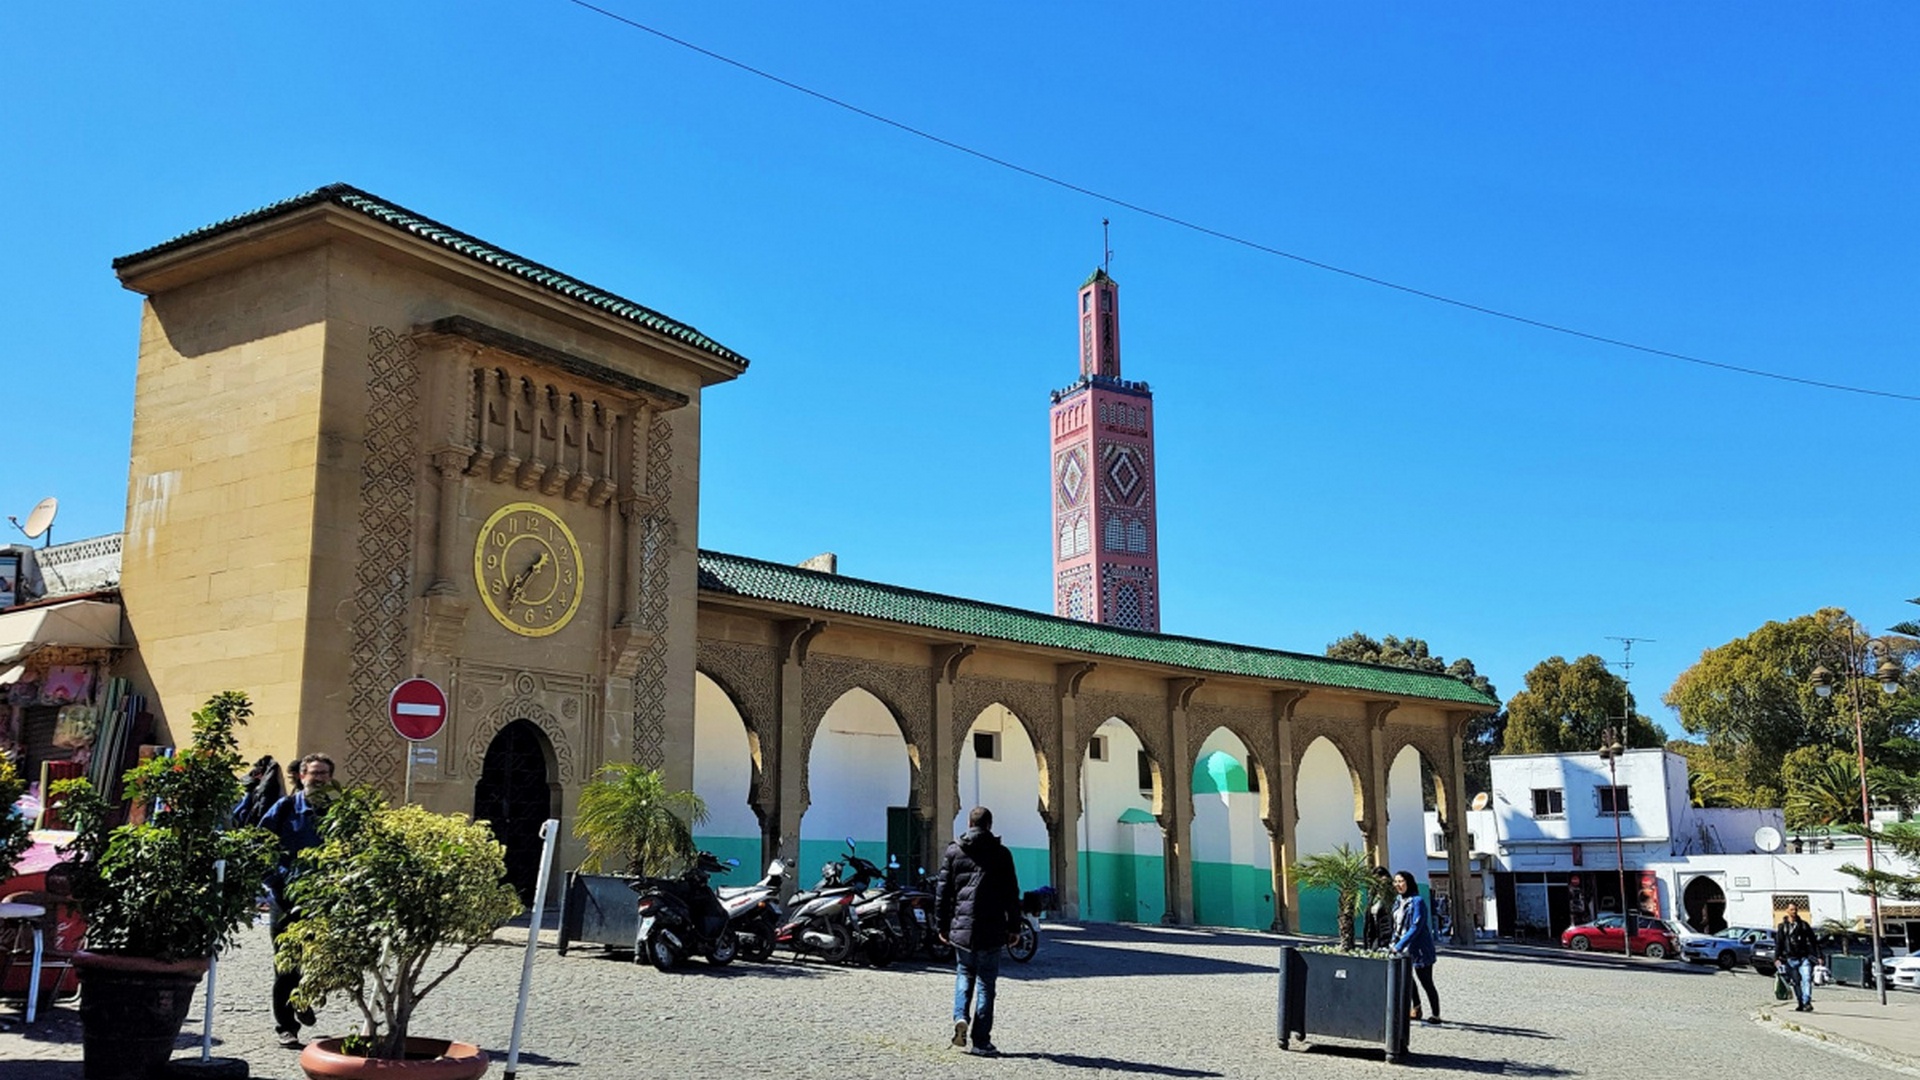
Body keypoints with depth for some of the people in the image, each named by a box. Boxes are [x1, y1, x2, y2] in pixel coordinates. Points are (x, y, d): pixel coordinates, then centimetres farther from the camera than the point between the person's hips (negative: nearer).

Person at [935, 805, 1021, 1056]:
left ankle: (960, 1017, -5)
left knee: (964, 974, 19)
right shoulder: (1001, 854, 0)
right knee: (986, 982, 5)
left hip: (961, 927, 2)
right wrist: (1014, 927, 8)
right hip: (991, 929, -2)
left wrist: (941, 925, 11)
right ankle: (981, 1040, 4)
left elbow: (942, 890, 5)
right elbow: (1012, 894, 1)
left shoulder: (954, 851, 4)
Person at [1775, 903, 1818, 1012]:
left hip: (1804, 958, 0)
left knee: (1806, 979, -17)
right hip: (1790, 959, 0)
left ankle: (1807, 1002, -23)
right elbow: (1778, 943, 3)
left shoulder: (1804, 925, 11)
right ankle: (1800, 1004, 13)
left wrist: (1818, 956, 7)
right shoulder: (1782, 927, 7)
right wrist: (1777, 958, -8)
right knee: (1795, 983, 4)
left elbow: (1813, 941, 14)